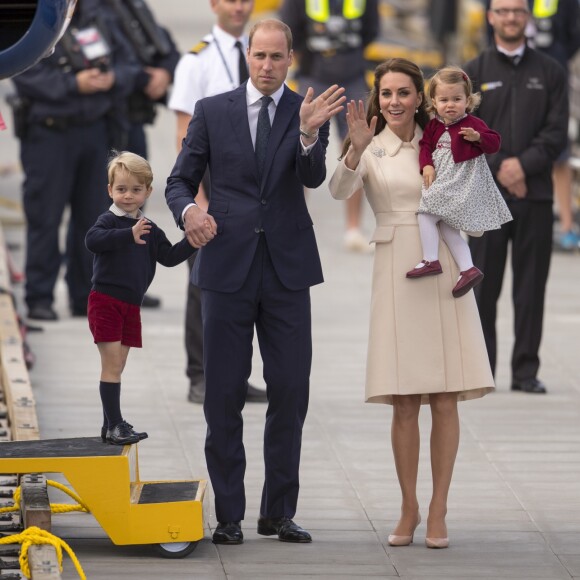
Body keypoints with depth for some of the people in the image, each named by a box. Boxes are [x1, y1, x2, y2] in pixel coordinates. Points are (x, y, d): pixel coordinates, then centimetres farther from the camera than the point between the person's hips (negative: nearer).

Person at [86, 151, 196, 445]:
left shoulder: (150, 229, 10)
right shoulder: (109, 220, -11)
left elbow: (169, 256, 14)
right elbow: (93, 240, -32)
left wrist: (191, 242, -1)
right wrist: (130, 235, -43)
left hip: (130, 306, 7)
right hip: (106, 300, -7)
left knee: (118, 365, 13)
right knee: (111, 364, -8)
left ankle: (112, 426, 19)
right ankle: (114, 425, -6)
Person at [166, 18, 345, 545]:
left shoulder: (307, 112, 3)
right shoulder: (212, 112, 3)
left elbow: (314, 177, -13)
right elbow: (179, 181, 6)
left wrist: (309, 132, -33)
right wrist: (188, 211, -16)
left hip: (287, 269, 1)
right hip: (227, 267, 0)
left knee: (290, 392, 2)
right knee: (224, 396, 2)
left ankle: (279, 513, 10)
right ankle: (228, 515, 7)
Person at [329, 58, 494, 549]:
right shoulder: (372, 147, 2)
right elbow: (340, 191, -17)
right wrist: (356, 149, -33)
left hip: (444, 269, 2)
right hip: (396, 273, -2)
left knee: (446, 399, -2)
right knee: (404, 404, 0)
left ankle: (438, 511, 4)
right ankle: (409, 509, 11)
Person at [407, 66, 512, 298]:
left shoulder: (472, 124, -8)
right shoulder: (434, 126, 9)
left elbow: (494, 143, -10)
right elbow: (425, 146, 10)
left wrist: (478, 137, -29)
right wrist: (426, 166, -8)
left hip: (461, 182, -8)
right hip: (442, 181, 8)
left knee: (427, 214, -15)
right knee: (446, 228, 7)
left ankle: (430, 261, -11)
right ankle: (468, 269, 7)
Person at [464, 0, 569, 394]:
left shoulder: (550, 73, 9)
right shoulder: (474, 73, 8)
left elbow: (557, 132, 1)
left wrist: (523, 164, -12)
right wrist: (499, 167, -11)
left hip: (535, 193, 1)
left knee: (531, 288, 1)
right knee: (483, 285, -1)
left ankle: (526, 371, 5)